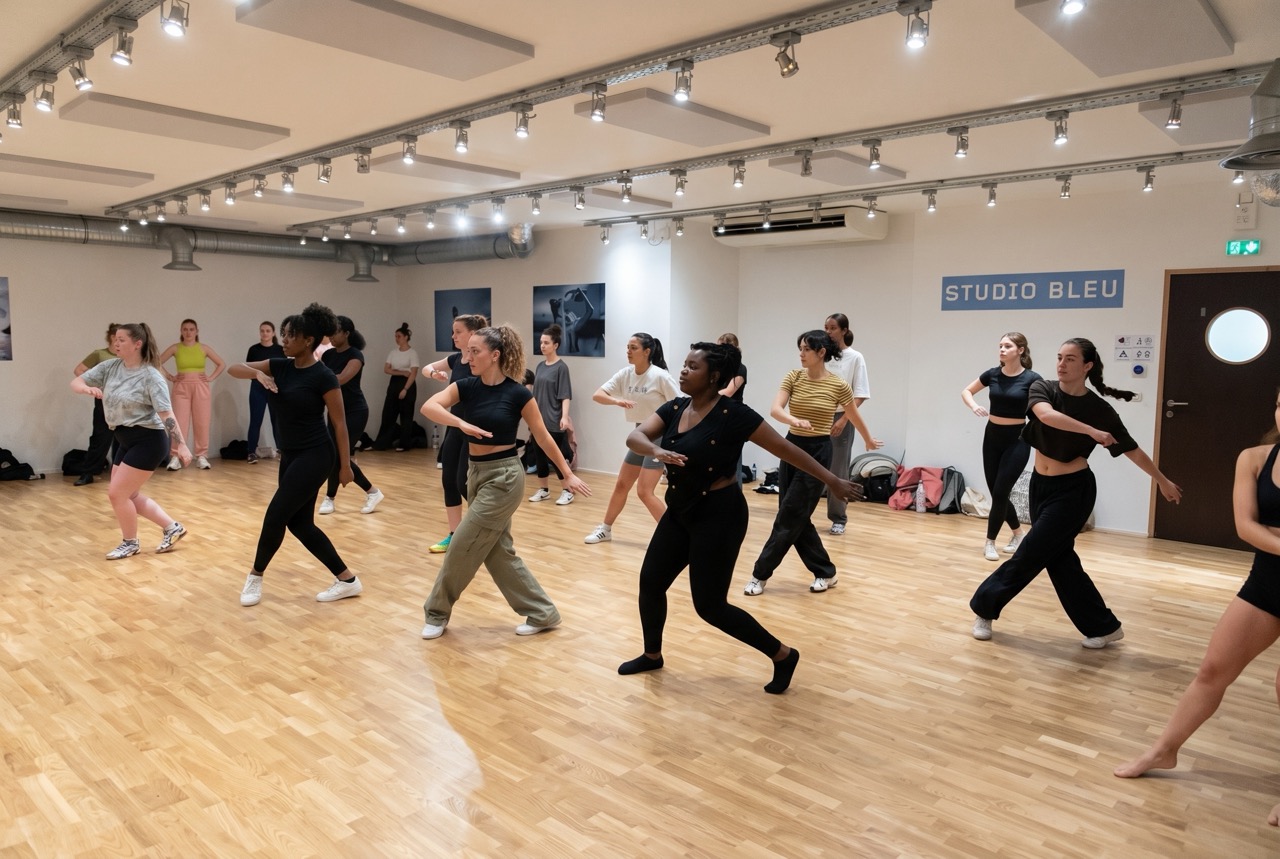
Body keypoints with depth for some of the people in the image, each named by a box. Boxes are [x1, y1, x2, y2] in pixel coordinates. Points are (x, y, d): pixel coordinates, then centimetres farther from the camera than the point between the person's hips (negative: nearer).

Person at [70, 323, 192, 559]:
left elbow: (166, 413, -20)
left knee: (116, 493, -4)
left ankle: (130, 543, 17)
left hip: (148, 441, -8)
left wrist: (180, 445, -23)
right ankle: (172, 528, 28)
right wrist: (86, 388, -19)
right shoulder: (111, 367, 4)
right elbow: (76, 382, 5)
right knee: (129, 496, 14)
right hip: (126, 441, 8)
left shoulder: (150, 376, -16)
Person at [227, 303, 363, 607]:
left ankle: (255, 577, 19)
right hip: (290, 454, 8)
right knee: (299, 523, 9)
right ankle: (347, 580, 16)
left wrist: (345, 465, -10)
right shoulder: (281, 367, 5)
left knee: (276, 515, -4)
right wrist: (258, 373, -16)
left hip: (315, 455, -8)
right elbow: (235, 369, 5)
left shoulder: (323, 376, -15)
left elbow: (339, 423, -11)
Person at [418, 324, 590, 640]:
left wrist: (568, 474, 2)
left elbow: (544, 438, -3)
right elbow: (429, 406, -17)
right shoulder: (466, 387, 0)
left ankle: (437, 614, 20)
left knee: (462, 547, -1)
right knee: (498, 552, 11)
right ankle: (542, 613, 22)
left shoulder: (518, 394, -12)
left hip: (504, 476, -7)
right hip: (476, 472, 7)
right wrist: (461, 423, -34)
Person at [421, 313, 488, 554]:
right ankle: (454, 536, 19)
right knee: (448, 481, 9)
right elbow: (426, 368, 18)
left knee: (464, 483, -8)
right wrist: (434, 373, -2)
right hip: (455, 427, 8)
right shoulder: (456, 359, 8)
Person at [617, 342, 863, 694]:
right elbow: (634, 436, -11)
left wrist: (831, 480, -11)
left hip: (719, 514, -7)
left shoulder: (732, 415, -18)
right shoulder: (674, 409, 1)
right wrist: (658, 451, -33)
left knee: (710, 605, -3)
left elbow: (786, 449, -14)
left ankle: (783, 655, 14)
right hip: (679, 512, 7)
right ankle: (652, 655, 36)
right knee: (650, 582, 12)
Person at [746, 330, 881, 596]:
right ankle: (826, 573, 21)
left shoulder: (838, 385, -7)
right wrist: (794, 420, -35)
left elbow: (854, 417, 9)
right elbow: (775, 409, -14)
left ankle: (761, 574, 5)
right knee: (797, 517, 7)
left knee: (789, 517, -5)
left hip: (818, 451, -5)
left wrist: (869, 442, 24)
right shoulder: (793, 377, 0)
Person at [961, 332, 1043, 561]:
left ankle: (990, 543, 8)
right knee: (997, 493, 9)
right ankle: (1018, 534, 31)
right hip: (992, 438, 4)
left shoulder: (1031, 378, -11)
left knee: (1000, 492, -6)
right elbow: (966, 391, 13)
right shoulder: (992, 374, 0)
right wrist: (974, 406, -6)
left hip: (1017, 440, -4)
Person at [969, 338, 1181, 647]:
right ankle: (1104, 627, 21)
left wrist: (1162, 480, 11)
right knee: (1060, 560, 8)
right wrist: (1092, 432, -33)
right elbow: (1046, 415, -29)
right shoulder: (1042, 389, -5)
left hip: (1073, 490, -4)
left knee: (1029, 555, -5)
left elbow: (1132, 449, 3)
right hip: (1040, 484, 4)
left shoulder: (1099, 409, -9)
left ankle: (984, 608, 12)